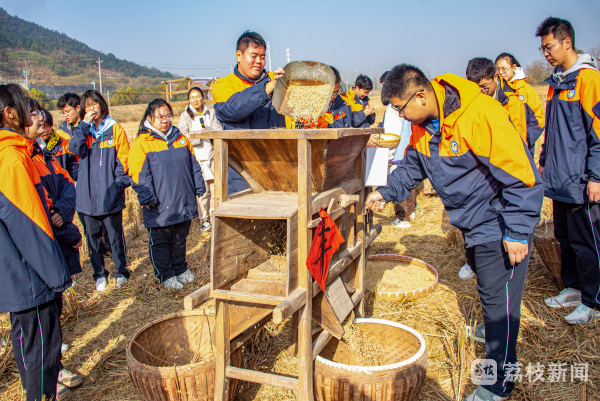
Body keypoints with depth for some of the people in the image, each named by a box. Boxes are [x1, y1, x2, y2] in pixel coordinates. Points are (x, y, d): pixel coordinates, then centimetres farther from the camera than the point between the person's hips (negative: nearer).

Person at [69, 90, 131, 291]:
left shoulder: (114, 129, 2)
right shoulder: (82, 130, 9)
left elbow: (124, 159, 1)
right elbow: (74, 150, -10)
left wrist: (120, 182, -10)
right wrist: (85, 124, -12)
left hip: (110, 195, -3)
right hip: (88, 194, 3)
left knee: (115, 235, 5)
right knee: (93, 236, 11)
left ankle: (121, 271, 22)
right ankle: (99, 274, 25)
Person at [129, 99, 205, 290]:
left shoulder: (181, 139, 11)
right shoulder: (142, 143, -5)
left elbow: (193, 165, 16)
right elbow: (138, 174, -9)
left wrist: (198, 187, 11)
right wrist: (147, 198, -15)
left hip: (183, 203, 5)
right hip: (159, 207, -4)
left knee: (180, 239, 18)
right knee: (160, 242, 7)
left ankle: (181, 269, 34)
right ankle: (166, 275, 21)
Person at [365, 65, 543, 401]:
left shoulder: (481, 115, -30)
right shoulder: (422, 125, -3)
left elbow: (520, 174, -26)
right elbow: (412, 165, 16)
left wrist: (517, 232, -23)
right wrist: (387, 192, 3)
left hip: (499, 223, -8)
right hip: (471, 222, 8)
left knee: (499, 296, -2)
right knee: (487, 285, 27)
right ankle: (494, 325, 54)